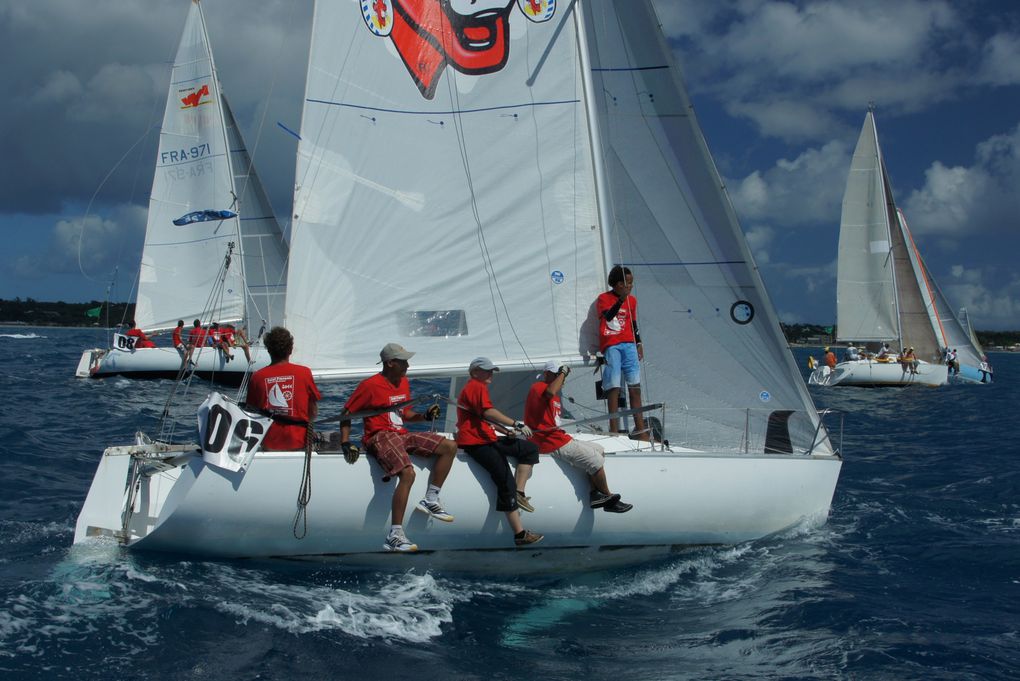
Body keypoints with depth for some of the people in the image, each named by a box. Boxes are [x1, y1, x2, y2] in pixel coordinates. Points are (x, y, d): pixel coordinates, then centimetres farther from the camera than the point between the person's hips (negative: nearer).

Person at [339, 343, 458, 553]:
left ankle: (430, 500, 1)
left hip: (402, 435, 8)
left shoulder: (404, 382, 15)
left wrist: (425, 416, 7)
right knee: (408, 473, -33)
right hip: (380, 436, -8)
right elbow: (346, 413, -5)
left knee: (450, 447, -1)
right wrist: (345, 444, -14)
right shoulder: (370, 385, -8)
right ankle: (394, 536, -33)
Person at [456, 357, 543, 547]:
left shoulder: (475, 387, 26)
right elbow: (488, 412, -23)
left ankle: (519, 493, -7)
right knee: (506, 481, -18)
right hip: (476, 443, -11)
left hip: (487, 440, 11)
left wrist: (506, 430, 16)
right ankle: (520, 534, -20)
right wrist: (517, 424, -26)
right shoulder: (477, 386, -7)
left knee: (530, 449, 5)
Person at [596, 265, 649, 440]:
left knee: (635, 386, -2)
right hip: (610, 345, -4)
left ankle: (640, 429, -1)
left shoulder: (632, 300, 15)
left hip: (628, 345, 4)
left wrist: (638, 344, 17)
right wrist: (621, 299, -26)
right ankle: (614, 429, -8)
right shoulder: (603, 298, 0)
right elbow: (608, 316, -18)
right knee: (614, 386, -10)